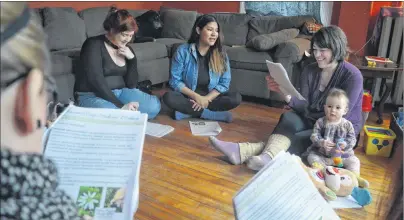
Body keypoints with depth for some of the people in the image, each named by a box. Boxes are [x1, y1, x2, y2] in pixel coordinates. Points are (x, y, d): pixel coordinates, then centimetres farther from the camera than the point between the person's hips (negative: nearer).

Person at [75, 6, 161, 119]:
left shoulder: (127, 49, 6)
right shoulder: (94, 45, -12)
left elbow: (131, 85, 3)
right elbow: (96, 82, -23)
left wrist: (132, 59, -11)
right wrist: (121, 106, -29)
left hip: (120, 93, 6)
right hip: (92, 95, -5)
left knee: (154, 105, -16)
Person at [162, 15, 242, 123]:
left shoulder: (220, 54, -4)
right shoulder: (183, 51, -9)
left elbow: (224, 83, -4)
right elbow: (175, 80, -10)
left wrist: (206, 99, -19)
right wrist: (196, 96, -21)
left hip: (210, 97, 2)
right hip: (188, 96, -1)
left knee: (236, 98, -23)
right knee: (168, 97, -31)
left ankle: (188, 110, -21)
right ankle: (211, 114, -25)